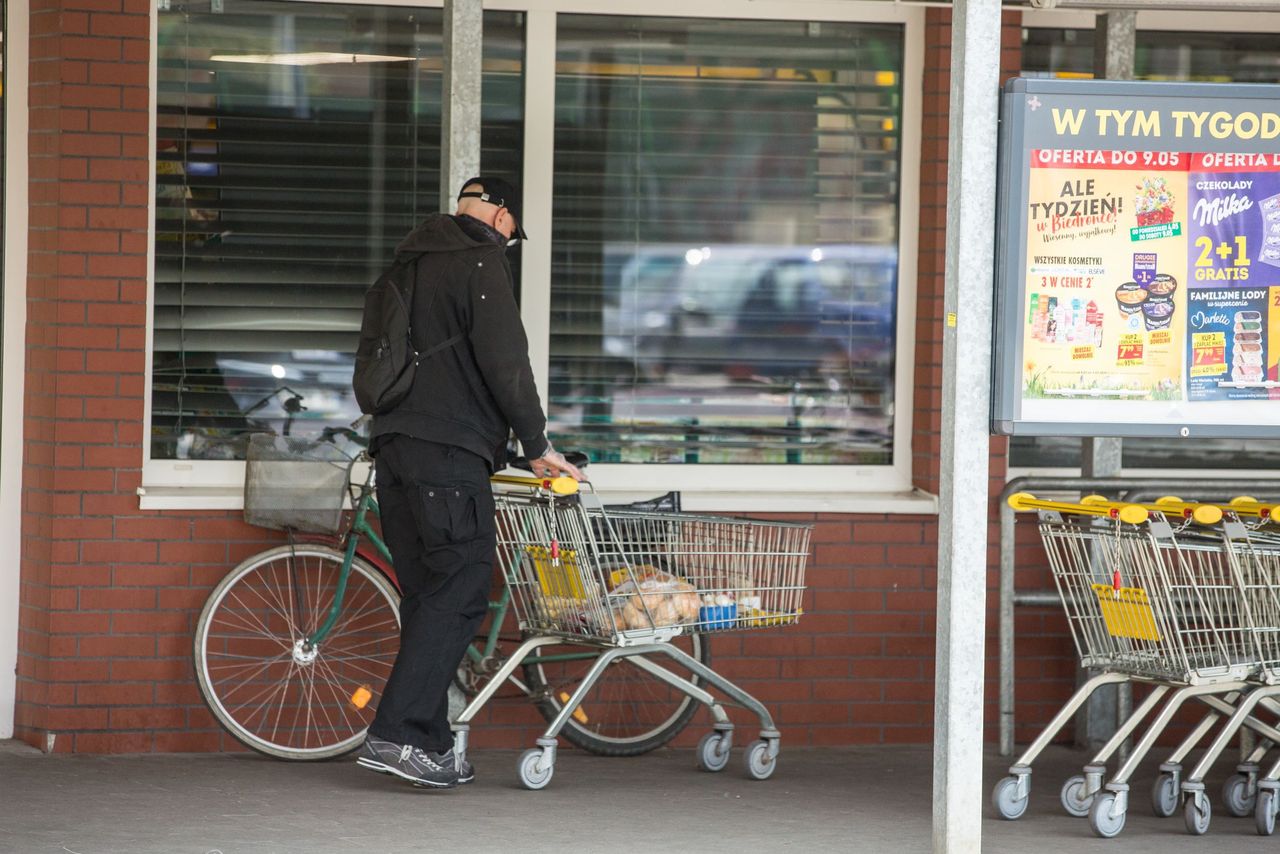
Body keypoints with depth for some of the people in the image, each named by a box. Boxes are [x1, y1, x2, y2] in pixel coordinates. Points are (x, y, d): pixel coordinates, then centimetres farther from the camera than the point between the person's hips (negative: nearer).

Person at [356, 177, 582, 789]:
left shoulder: (410, 263, 22)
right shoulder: (481, 261, -5)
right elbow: (504, 362, -12)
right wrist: (537, 445, -3)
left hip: (393, 447, 9)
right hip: (448, 451, -9)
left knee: (426, 594, 10)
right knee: (461, 590, -10)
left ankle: (431, 746, 7)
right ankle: (395, 734, -18)